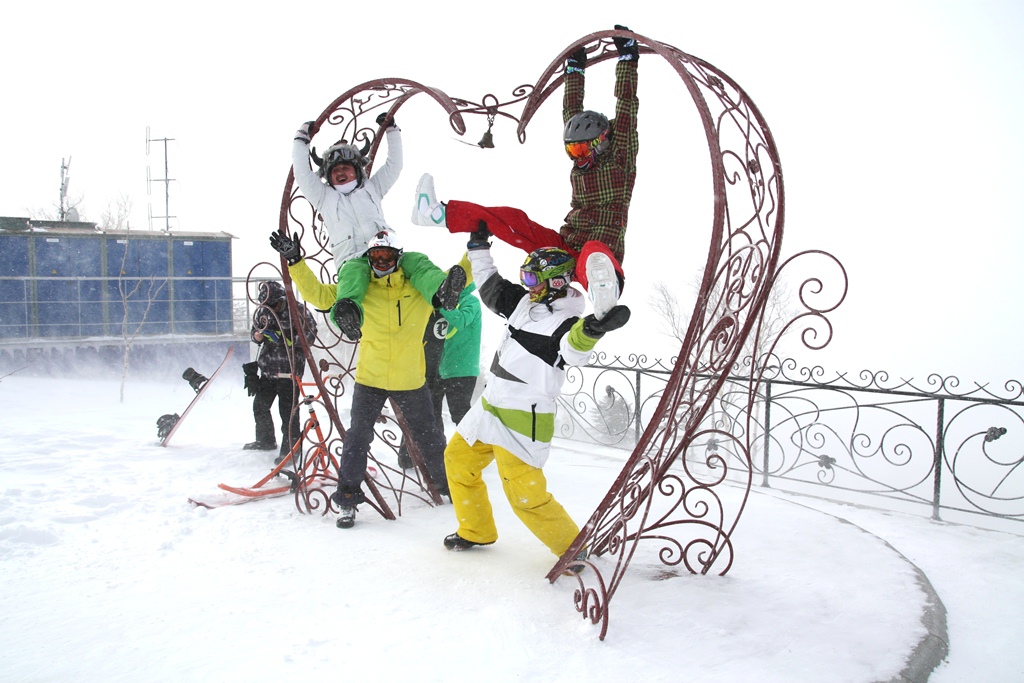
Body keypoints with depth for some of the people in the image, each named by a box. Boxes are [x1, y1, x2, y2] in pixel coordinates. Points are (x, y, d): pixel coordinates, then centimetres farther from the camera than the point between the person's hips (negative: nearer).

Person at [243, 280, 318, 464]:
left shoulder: (298, 311, -10)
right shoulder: (262, 311, 8)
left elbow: (309, 335, -11)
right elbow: (255, 331, 19)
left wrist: (288, 340, -21)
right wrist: (258, 336, -4)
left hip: (289, 368, -7)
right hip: (267, 369, 7)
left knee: (288, 410, -8)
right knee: (260, 406, 17)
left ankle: (290, 448, 3)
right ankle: (265, 441, 37)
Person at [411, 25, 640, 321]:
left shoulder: (620, 161, 4)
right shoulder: (581, 165, 19)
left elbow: (626, 107, 1)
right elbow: (571, 113, 25)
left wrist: (627, 56, 3)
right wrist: (575, 69, 29)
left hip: (602, 252, -7)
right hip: (564, 248, 7)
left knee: (594, 252, -44)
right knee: (512, 219, -6)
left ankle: (605, 294, -78)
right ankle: (440, 213, -14)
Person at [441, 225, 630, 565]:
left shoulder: (565, 322, -18)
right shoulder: (524, 302, 6)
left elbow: (574, 351, -39)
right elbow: (490, 286, 19)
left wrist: (592, 330, -60)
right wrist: (479, 247, 19)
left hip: (523, 420, -9)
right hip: (489, 406, 9)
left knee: (525, 495, -9)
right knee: (458, 458, 20)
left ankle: (572, 547, 13)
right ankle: (476, 531, 37)